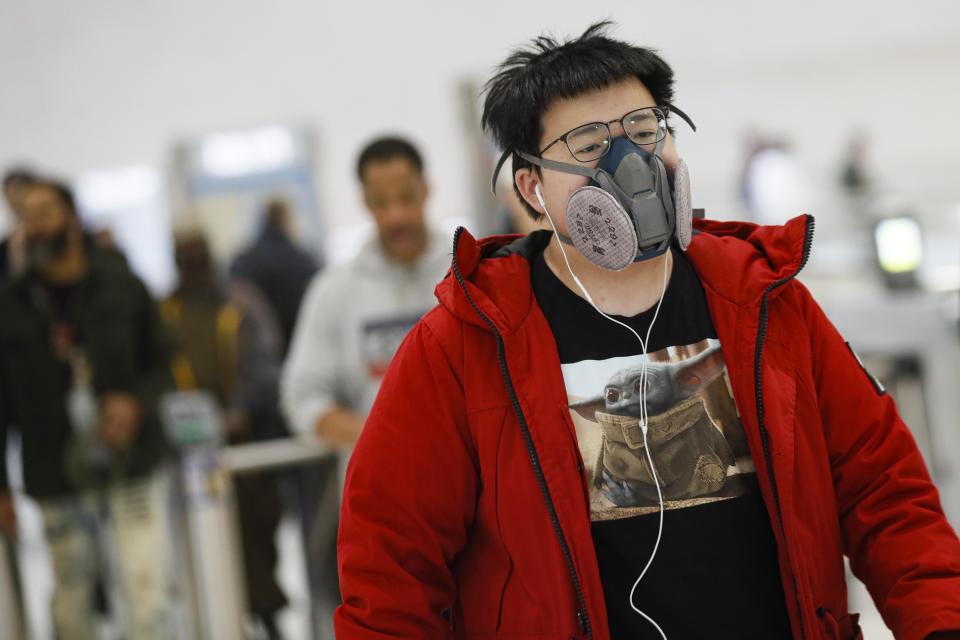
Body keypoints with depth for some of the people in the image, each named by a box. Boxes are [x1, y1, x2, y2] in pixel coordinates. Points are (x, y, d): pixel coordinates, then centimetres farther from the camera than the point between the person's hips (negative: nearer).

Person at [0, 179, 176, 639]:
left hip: (134, 468, -1)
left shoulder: (122, 287, 2)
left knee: (149, 598, -8)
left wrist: (136, 402, -12)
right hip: (57, 483, 1)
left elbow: (161, 364, 10)